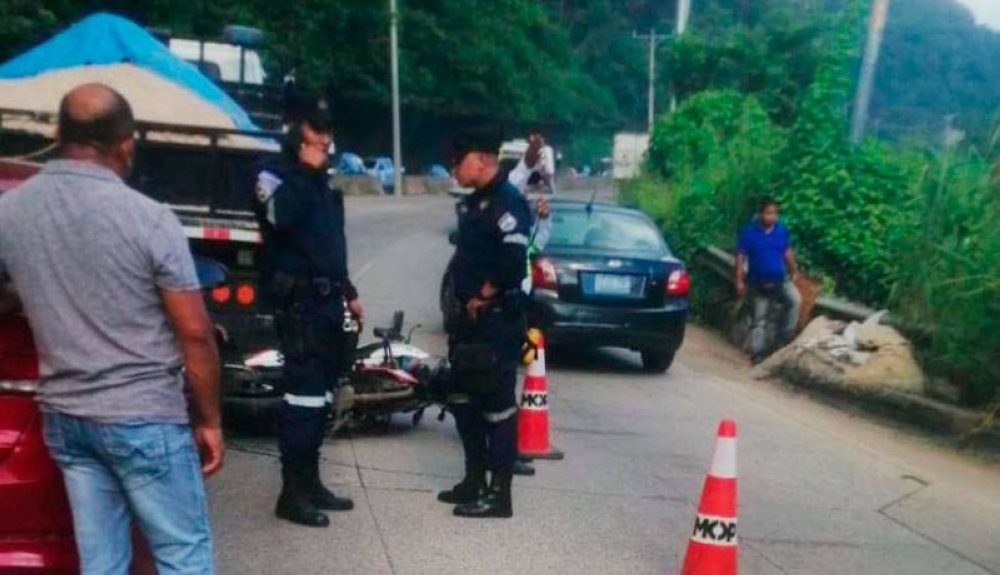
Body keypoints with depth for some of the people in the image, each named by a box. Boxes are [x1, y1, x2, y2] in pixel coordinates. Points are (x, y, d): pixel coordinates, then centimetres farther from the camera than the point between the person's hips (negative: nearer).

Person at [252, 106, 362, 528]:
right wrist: (305, 169, -19)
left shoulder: (320, 183, 21)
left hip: (326, 300, 9)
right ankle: (292, 493, -5)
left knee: (321, 395, 13)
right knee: (303, 395, -11)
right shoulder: (277, 175, -6)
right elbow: (278, 217, -28)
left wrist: (348, 293, 24)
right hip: (299, 301, -9)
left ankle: (310, 482, 23)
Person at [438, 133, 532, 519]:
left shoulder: (507, 202, -15)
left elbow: (512, 262, -26)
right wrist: (464, 298, 9)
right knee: (465, 399, 16)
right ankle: (475, 479, 28)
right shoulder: (473, 202, 16)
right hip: (470, 318, 10)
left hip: (498, 321, -10)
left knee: (497, 404, -4)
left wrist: (483, 297, -15)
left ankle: (499, 493, 3)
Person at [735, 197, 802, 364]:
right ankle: (757, 353, 14)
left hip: (780, 279, 2)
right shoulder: (749, 232, -11)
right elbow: (741, 257, -9)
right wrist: (739, 281, -12)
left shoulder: (782, 230, -3)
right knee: (759, 318, 5)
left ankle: (786, 336, -10)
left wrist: (794, 272, 9)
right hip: (759, 283, -2)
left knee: (795, 299, -24)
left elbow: (788, 252, 9)